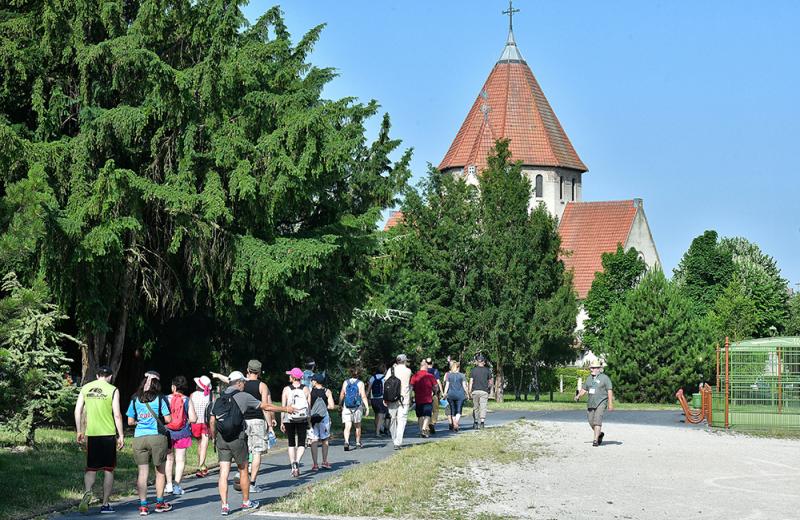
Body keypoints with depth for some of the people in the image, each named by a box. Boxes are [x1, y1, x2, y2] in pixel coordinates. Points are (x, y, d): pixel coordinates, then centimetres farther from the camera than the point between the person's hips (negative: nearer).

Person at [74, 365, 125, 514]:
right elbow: (117, 415, -8)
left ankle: (87, 492, -19)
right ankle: (105, 504, 9)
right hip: (108, 434, -3)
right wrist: (121, 436, -2)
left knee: (91, 468, 9)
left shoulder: (86, 388, 6)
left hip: (90, 434, 3)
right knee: (108, 469, 8)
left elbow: (78, 410, 6)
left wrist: (79, 432, 14)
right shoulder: (113, 390, -4)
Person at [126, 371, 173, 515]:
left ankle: (143, 505, -1)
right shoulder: (160, 399, -2)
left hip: (139, 438, 2)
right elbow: (168, 419, -5)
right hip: (157, 437, -2)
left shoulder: (135, 399, 5)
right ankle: (160, 503, 20)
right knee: (160, 471, 12)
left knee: (142, 472, 3)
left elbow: (130, 421, 5)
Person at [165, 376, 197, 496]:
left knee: (169, 459, 14)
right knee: (180, 460, 4)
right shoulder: (187, 400, -5)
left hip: (168, 432, 1)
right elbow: (193, 419, -8)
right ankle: (177, 485, -2)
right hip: (182, 434, -1)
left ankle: (169, 485, 14)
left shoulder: (166, 399, -6)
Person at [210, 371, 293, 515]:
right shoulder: (244, 397, -2)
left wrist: (214, 438, 19)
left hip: (221, 439, 3)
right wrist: (285, 409, 17)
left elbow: (212, 421, 6)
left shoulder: (219, 399, 9)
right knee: (243, 470, 12)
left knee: (223, 473, 1)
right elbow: (266, 407, 5)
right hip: (237, 439, -3)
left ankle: (224, 506, -6)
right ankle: (246, 502, 23)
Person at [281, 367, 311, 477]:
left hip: (289, 420, 0)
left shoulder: (286, 389, -4)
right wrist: (309, 421, 8)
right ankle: (297, 461, -18)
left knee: (291, 443, 11)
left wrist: (282, 422, 1)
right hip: (303, 420, 0)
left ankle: (293, 466, 3)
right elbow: (309, 406, 0)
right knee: (301, 443, 7)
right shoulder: (306, 389, 0)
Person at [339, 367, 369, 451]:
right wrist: (367, 407, -7)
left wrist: (340, 405, 18)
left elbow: (341, 395, 6)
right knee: (357, 426, 17)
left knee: (347, 426, -6)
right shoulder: (360, 383, -4)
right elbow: (363, 396, -9)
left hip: (346, 407, 1)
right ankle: (358, 443, 29)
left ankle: (346, 442, -27)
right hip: (358, 407, -1)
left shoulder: (345, 382, 2)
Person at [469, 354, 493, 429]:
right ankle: (482, 422, -14)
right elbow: (490, 383, 7)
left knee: (475, 408, 10)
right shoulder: (487, 370, 3)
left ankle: (475, 423, 10)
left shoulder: (473, 370, 2)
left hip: (475, 391, 1)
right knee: (483, 407, -2)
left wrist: (469, 392, 0)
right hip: (484, 391, -1)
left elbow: (471, 382, -2)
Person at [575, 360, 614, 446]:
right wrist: (578, 396, 0)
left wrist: (610, 404, -13)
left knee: (597, 421, -15)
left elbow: (609, 391, -8)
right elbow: (584, 389, 19)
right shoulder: (589, 378, 13)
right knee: (591, 422, 7)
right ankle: (600, 434, 32)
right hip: (591, 403, 6)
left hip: (601, 402, -6)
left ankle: (596, 440, -15)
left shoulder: (604, 378, -5)